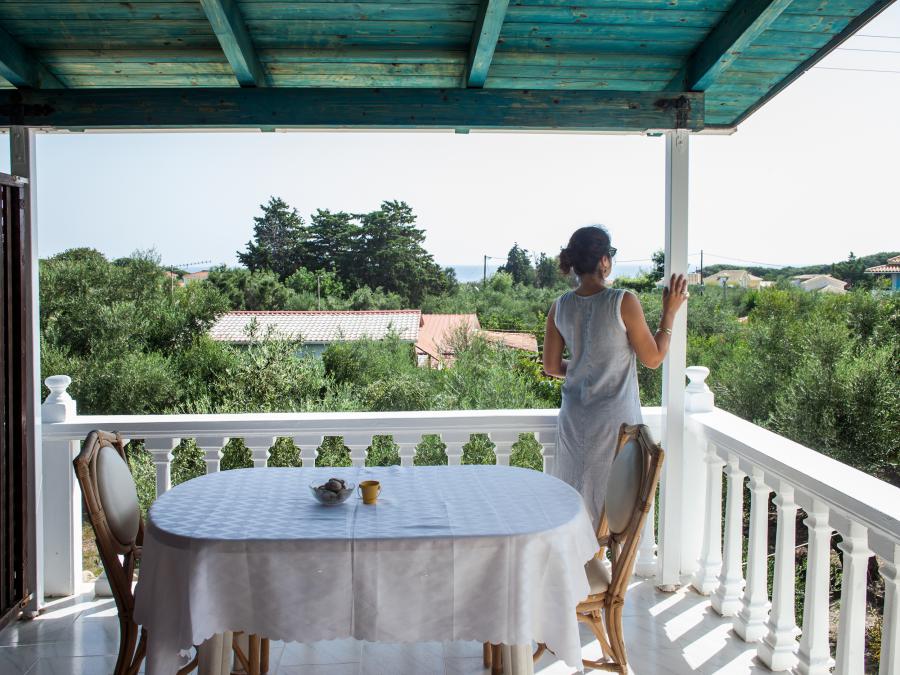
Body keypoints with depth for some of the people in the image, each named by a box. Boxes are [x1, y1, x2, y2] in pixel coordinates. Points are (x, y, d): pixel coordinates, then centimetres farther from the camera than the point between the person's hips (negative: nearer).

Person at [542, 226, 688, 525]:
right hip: (615, 420, -4)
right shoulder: (623, 302, -17)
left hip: (574, 419, 5)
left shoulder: (560, 307, -2)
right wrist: (670, 312, -1)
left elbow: (551, 366, 5)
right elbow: (653, 358, -9)